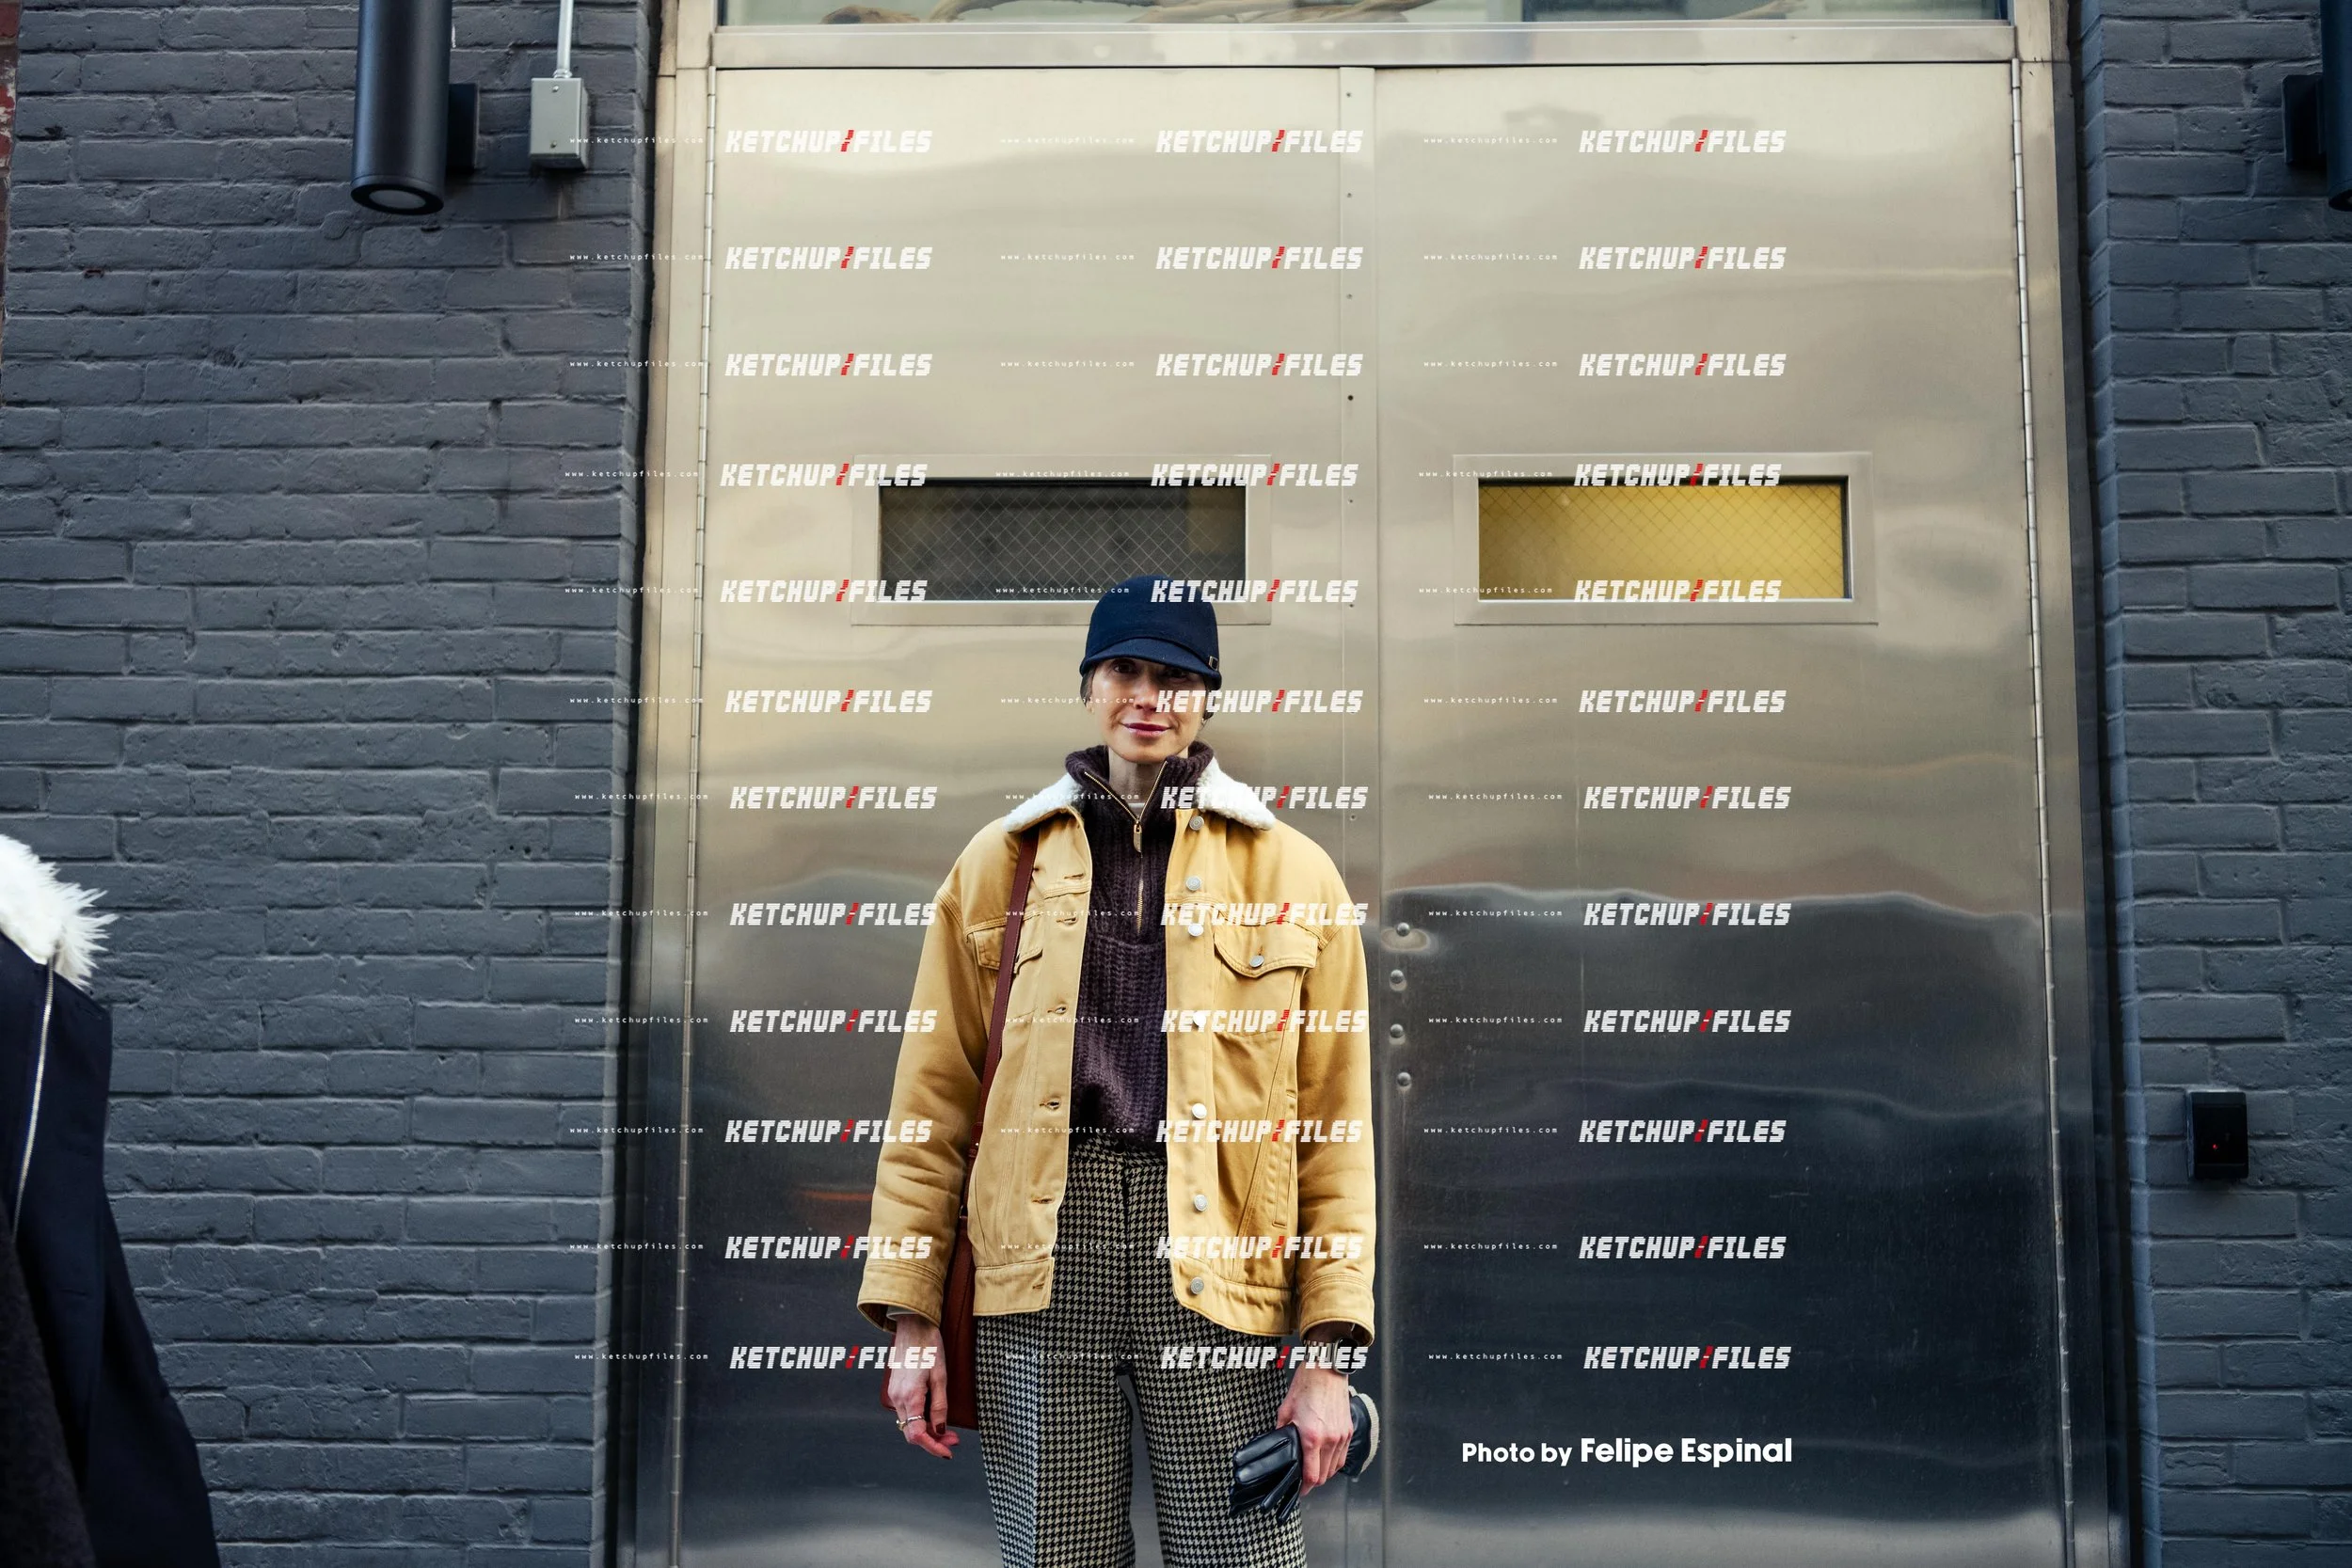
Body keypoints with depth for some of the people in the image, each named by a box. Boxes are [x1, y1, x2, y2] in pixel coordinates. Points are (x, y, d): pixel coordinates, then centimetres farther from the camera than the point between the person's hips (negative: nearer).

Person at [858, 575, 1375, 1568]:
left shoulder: (1293, 871, 8)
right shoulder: (998, 862, 13)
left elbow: (1336, 1127, 5)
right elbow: (933, 1097, 11)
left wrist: (1329, 1353, -2)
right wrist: (910, 1320, 4)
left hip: (1213, 1266, -1)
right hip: (1039, 1263, 1)